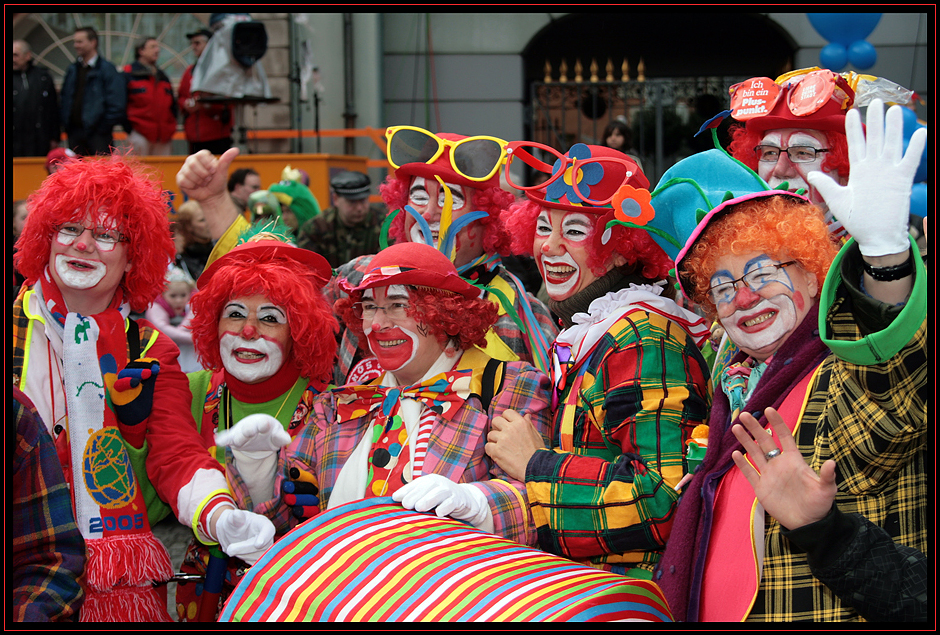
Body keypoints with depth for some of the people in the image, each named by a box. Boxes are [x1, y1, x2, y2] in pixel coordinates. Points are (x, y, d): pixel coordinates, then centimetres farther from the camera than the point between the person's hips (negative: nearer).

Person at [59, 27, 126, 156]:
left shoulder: (106, 69, -5)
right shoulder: (72, 69, 14)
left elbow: (117, 104, -9)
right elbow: (65, 99, 20)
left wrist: (104, 127, -10)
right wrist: (66, 124, 9)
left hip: (98, 133, -6)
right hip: (75, 133, 6)